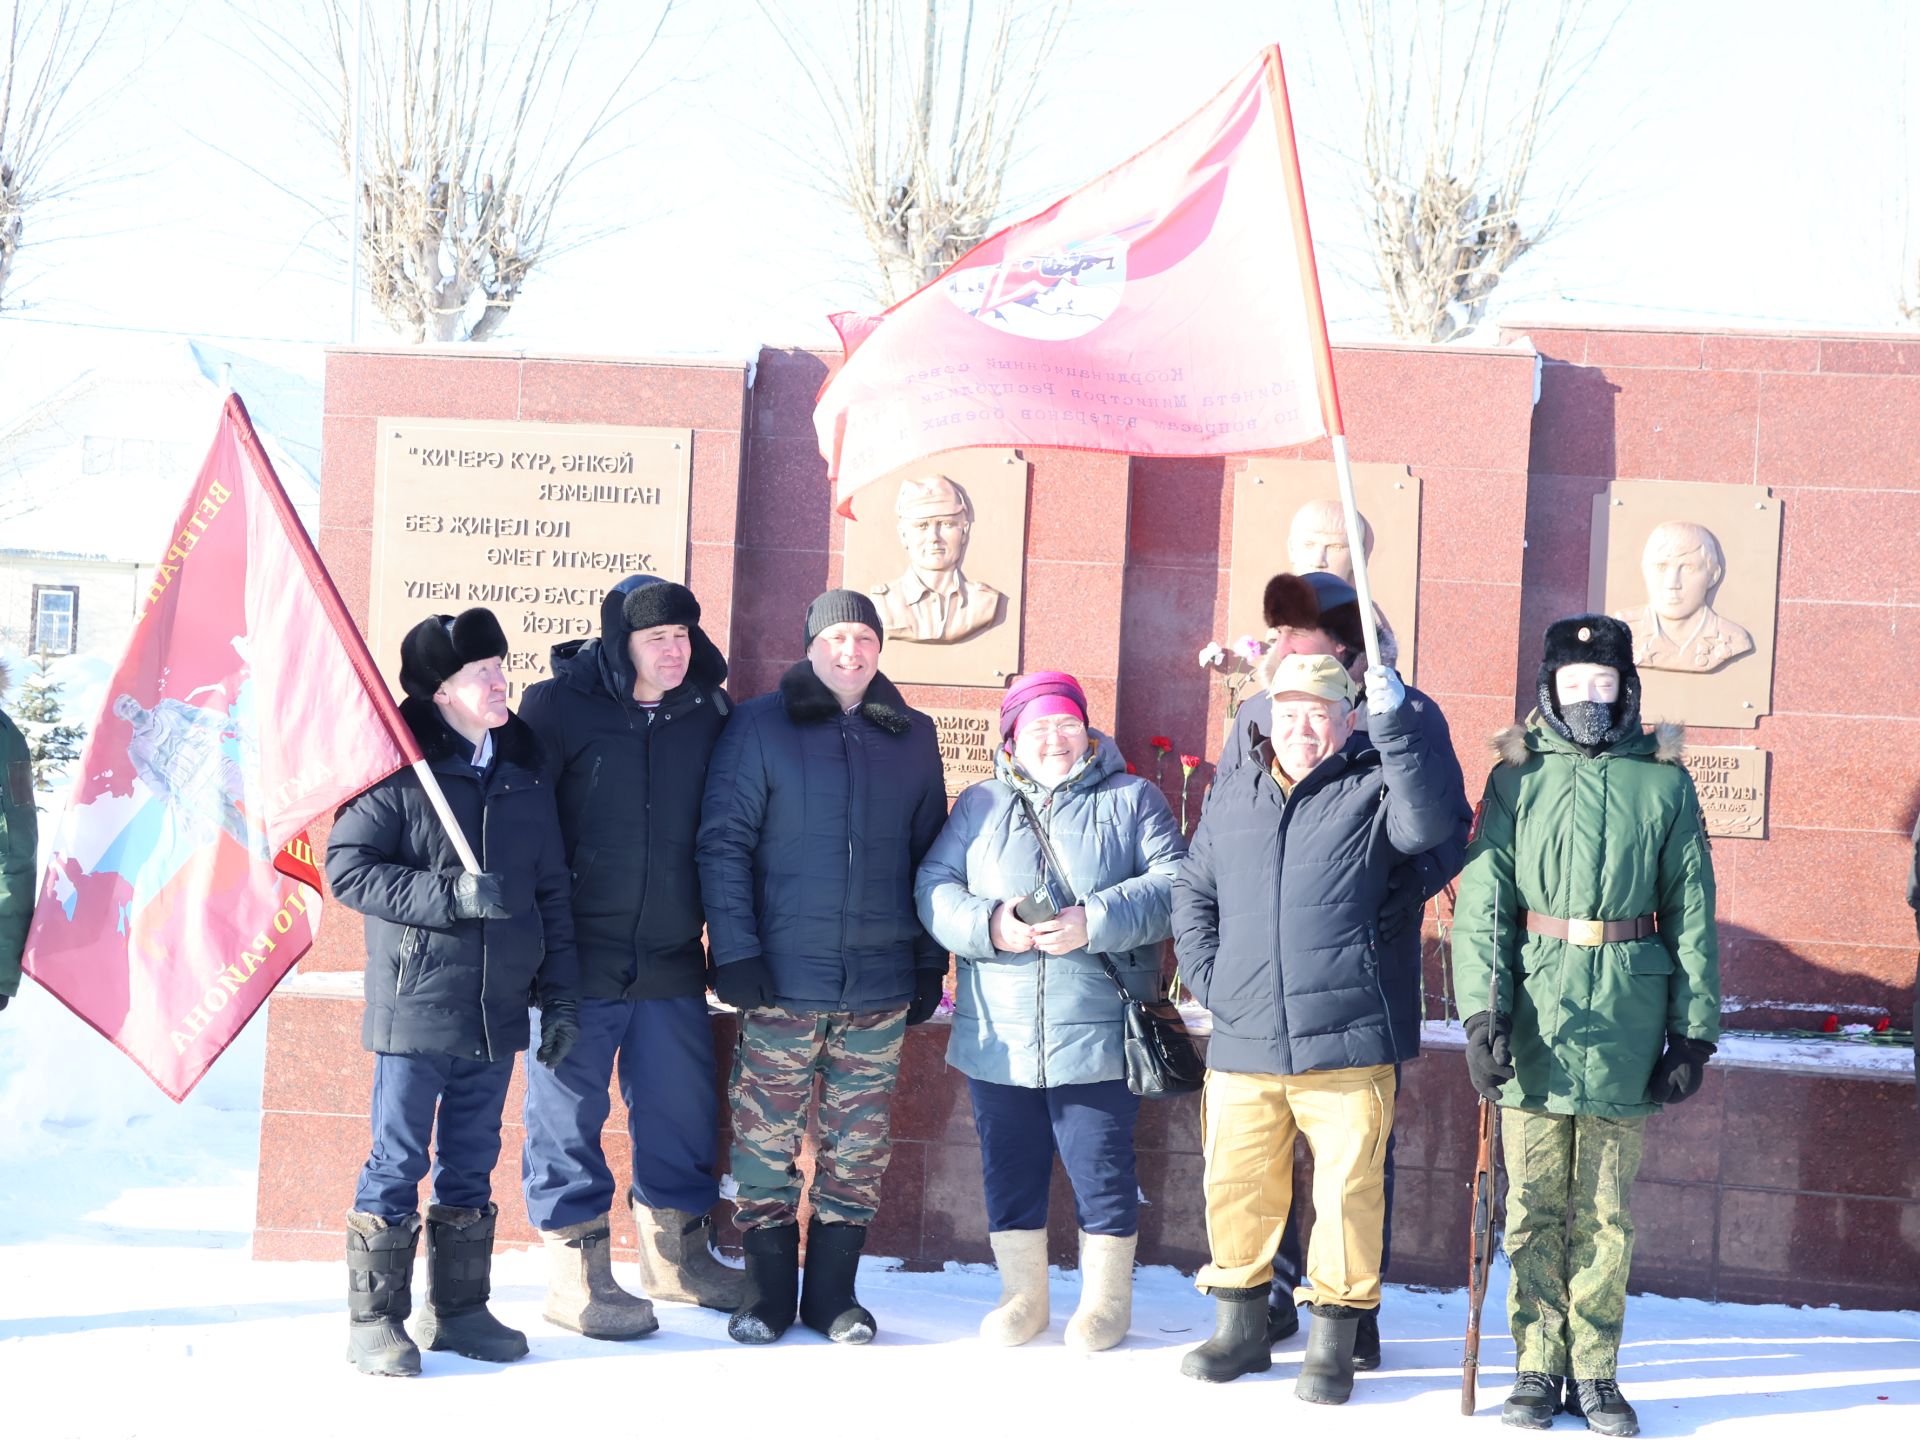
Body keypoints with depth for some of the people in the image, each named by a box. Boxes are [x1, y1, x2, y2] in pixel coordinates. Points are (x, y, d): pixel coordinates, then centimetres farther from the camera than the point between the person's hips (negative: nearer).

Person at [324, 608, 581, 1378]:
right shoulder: (399, 769, -7)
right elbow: (348, 868, -13)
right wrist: (451, 894, -21)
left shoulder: (525, 772, 10)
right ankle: (373, 1317, 7)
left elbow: (552, 891, 15)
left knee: (471, 1167, 12)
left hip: (497, 1010, 5)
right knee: (398, 1161, -1)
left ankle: (459, 1308, 22)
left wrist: (561, 995, 11)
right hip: (415, 1004, -5)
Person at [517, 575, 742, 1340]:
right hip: (577, 960, -4)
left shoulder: (707, 714, 6)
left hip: (671, 961, 4)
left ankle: (676, 1253, 30)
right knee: (569, 1112, 2)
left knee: (682, 1106, 12)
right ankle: (575, 1270, 13)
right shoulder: (559, 707, -7)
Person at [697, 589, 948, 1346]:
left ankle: (833, 1290, 16)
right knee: (766, 1140, 1)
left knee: (859, 1147, 5)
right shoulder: (760, 727, 1)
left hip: (881, 985, 3)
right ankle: (767, 1289, 12)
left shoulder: (911, 737, 11)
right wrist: (735, 951, -10)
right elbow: (722, 843, -2)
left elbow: (931, 854, 14)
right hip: (783, 978, -2)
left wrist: (930, 964, 10)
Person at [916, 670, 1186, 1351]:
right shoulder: (979, 804, 12)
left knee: (1101, 1167, 2)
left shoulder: (1132, 800, 5)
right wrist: (990, 925, -15)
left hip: (1098, 1035, -2)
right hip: (997, 1038, 3)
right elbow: (933, 886, 4)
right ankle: (1023, 1295, 25)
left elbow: (1172, 886, -7)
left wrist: (1093, 922, -19)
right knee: (1009, 1167, 10)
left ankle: (1106, 1300, 18)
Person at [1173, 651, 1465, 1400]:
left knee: (1348, 1191, -1)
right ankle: (1240, 1326, 26)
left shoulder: (1373, 788, 2)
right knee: (1236, 1188, 10)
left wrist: (1395, 723, -28)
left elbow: (1428, 819, -21)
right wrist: (1206, 973, 7)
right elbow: (1194, 890, 21)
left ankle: (1333, 1343, 11)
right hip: (1243, 1042, 4)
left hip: (1347, 1042, -4)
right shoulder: (1232, 792, 15)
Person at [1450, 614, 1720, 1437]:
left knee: (1605, 1211, 6)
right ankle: (1538, 1368, 14)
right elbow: (1482, 900, 0)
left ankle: (1595, 1373, 15)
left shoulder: (1663, 781, 5)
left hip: (1624, 1020, 0)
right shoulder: (1518, 775, 4)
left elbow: (1692, 913, 5)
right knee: (1534, 1205, 4)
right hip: (1533, 1013, 0)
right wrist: (1481, 1011, -10)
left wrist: (1694, 1029, 1)